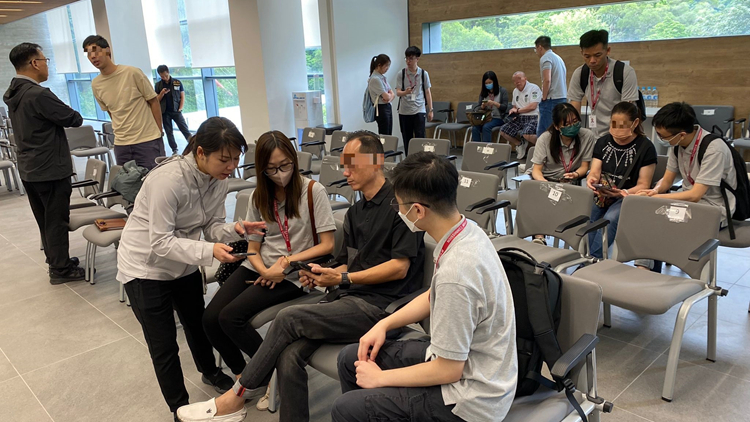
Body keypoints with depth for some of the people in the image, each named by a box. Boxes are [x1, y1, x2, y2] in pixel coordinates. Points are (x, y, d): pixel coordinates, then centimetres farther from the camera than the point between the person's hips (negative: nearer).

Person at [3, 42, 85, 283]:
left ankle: (56, 260, 30)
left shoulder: (13, 94, 8)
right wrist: (75, 117, 5)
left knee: (45, 220, 18)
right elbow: (74, 119, -15)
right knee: (57, 220, 2)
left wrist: (63, 118, 4)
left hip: (29, 169, 9)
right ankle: (60, 269, 11)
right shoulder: (39, 95, -22)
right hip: (50, 169, -9)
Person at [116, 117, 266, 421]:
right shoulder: (168, 179, -33)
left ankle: (210, 372, 51)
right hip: (145, 267, -6)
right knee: (164, 347, 2)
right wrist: (209, 251, -41)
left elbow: (211, 227, -5)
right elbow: (160, 243, -30)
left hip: (183, 265, 7)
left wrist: (234, 230, -26)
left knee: (198, 322, 24)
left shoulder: (218, 178, -11)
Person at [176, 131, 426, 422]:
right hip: (347, 299, 7)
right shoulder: (355, 213, 22)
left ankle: (236, 399, -3)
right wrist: (323, 276, 1)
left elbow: (400, 266, -11)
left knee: (289, 318, -20)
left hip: (378, 305, -7)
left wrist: (342, 278, -12)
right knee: (289, 356, -18)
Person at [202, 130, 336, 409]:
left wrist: (286, 262, -14)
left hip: (293, 275, -6)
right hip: (260, 269, 6)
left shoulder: (313, 191, -7)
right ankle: (242, 375, 10)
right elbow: (253, 248, 8)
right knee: (210, 318, -13)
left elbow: (327, 245, -9)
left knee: (231, 317, -22)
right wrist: (264, 271, -13)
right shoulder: (259, 197, 9)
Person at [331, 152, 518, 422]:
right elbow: (435, 297, 11)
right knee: (350, 358, 12)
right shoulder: (467, 230, -8)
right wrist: (384, 324, 3)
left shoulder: (456, 273, -34)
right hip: (459, 359, 8)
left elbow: (448, 371, -22)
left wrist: (381, 378, -10)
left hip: (469, 397, -8)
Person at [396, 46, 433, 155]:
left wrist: (430, 110, 5)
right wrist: (406, 92, -27)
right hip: (404, 111, 1)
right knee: (407, 139, 7)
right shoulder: (401, 74, 2)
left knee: (420, 137, -8)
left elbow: (428, 92, 7)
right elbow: (398, 92, -4)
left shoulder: (423, 73, 3)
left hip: (419, 110, -1)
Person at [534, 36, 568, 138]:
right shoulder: (558, 58, 21)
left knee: (542, 133, -8)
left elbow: (547, 80, -20)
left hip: (551, 99, -9)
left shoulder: (545, 58, -8)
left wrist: (544, 98, -10)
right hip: (563, 98, 9)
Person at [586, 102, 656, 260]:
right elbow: (594, 172, 5)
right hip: (601, 195, 4)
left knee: (610, 218, -34)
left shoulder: (645, 147, -2)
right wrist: (591, 180, -21)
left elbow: (643, 185, -5)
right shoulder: (603, 142, 12)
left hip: (628, 197, -3)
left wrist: (624, 193, -26)